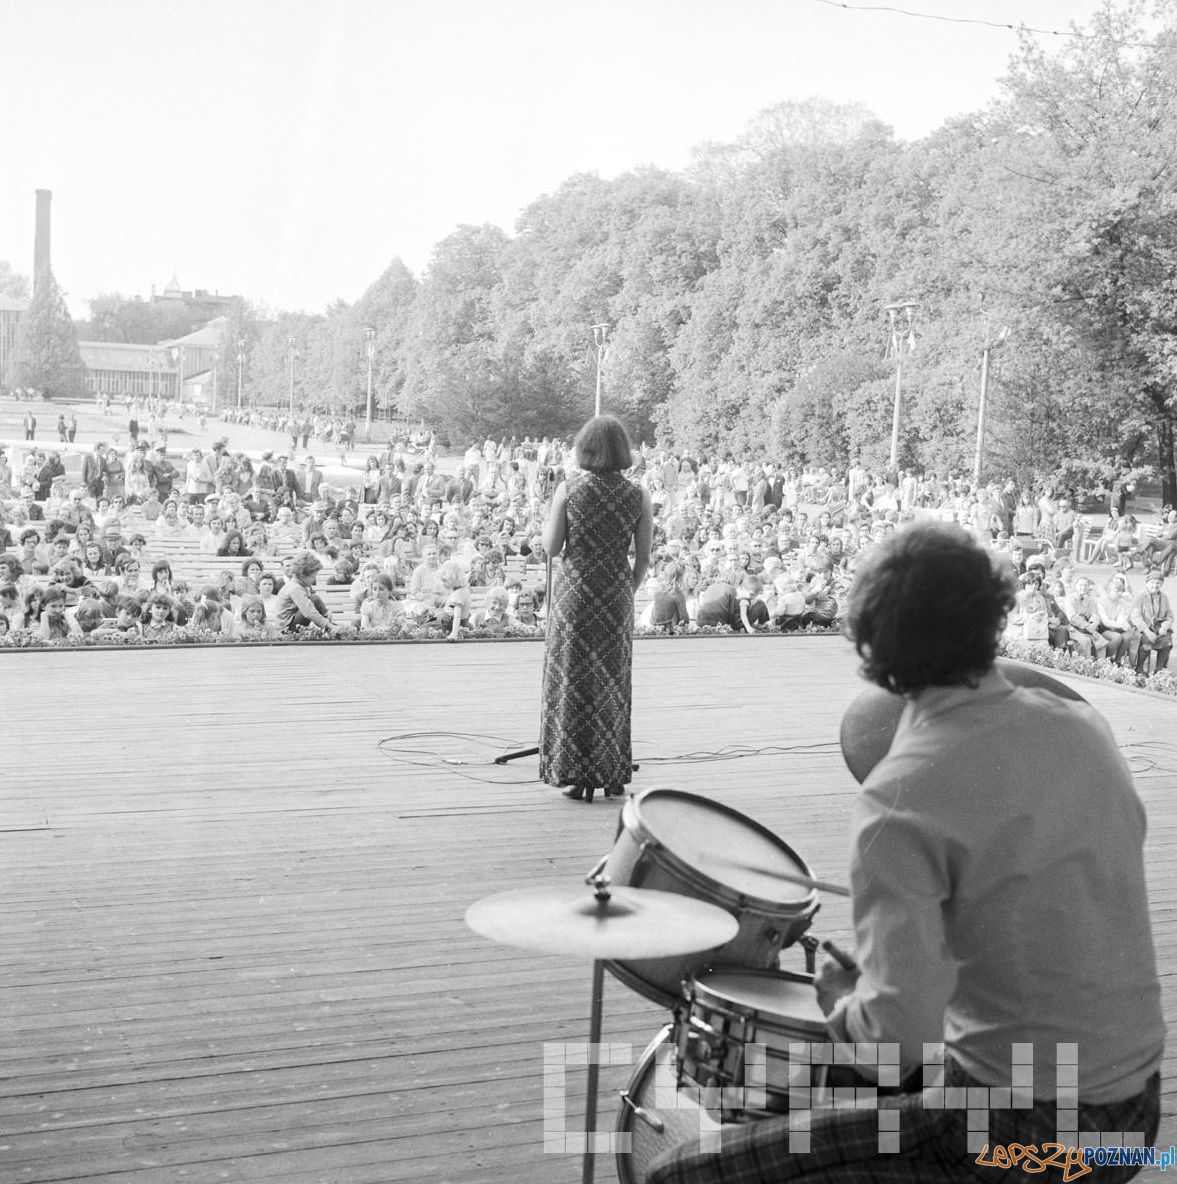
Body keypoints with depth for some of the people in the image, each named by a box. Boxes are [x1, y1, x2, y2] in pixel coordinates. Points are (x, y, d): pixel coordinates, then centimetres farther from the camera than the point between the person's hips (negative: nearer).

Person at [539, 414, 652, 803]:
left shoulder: (568, 489, -8)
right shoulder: (638, 496, -3)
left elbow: (551, 547, -6)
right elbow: (643, 558, 0)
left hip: (574, 592, -2)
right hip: (616, 597, 2)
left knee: (572, 682, 8)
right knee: (612, 683, 14)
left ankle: (577, 775, 7)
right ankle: (612, 774, 19)